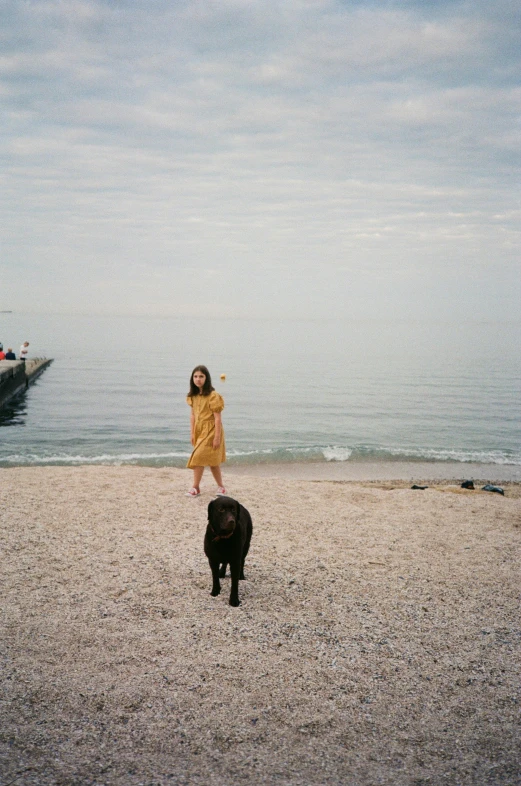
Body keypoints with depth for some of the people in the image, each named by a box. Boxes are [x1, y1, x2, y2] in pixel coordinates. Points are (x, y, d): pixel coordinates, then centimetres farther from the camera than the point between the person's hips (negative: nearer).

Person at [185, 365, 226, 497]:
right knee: (212, 461, 13)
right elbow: (192, 415, 11)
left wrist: (217, 437, -17)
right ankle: (220, 486, 24)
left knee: (198, 457, -10)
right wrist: (192, 433, 9)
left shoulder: (213, 396, -17)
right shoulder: (193, 396, 5)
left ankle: (195, 487, 1)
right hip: (199, 431, 7)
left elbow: (218, 418, -16)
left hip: (211, 431, -7)